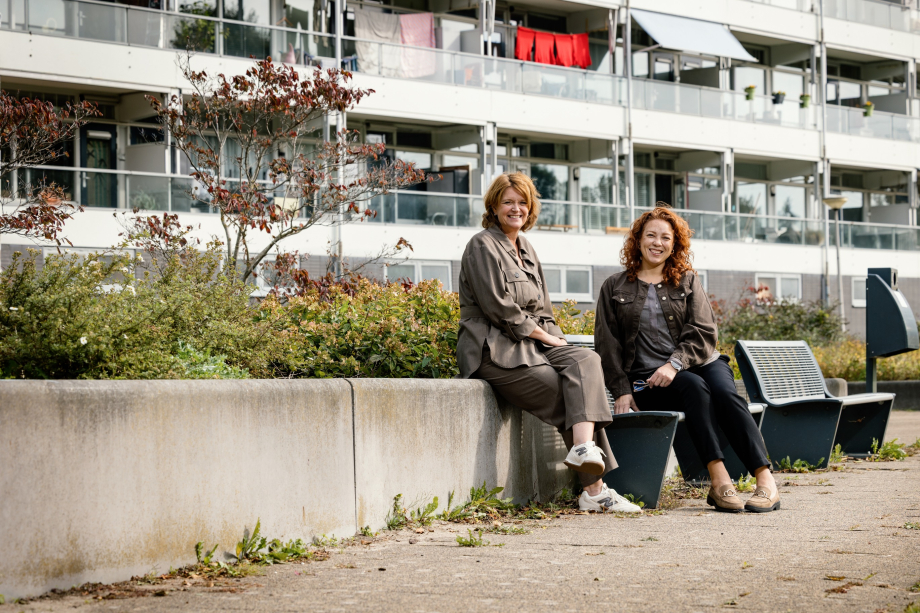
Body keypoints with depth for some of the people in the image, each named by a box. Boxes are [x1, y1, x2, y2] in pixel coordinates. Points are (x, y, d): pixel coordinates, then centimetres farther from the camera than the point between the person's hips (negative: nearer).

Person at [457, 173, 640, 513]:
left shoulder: (525, 249, 21)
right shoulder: (483, 247, -4)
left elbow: (542, 311, 23)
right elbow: (500, 309, -13)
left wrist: (555, 339, 3)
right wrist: (547, 337, -10)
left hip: (532, 346, 7)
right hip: (495, 352, -7)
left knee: (586, 361, -20)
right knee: (570, 393, -21)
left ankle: (584, 447, -33)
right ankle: (594, 489, -23)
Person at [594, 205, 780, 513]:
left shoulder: (687, 282, 15)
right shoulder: (615, 288, 13)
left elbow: (704, 333, 3)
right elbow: (607, 345, 8)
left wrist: (675, 363, -15)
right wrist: (621, 390, -5)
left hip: (702, 362, 2)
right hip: (648, 381, -2)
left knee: (725, 392, -31)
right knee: (694, 386, -34)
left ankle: (766, 480, -38)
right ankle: (718, 480, -42)